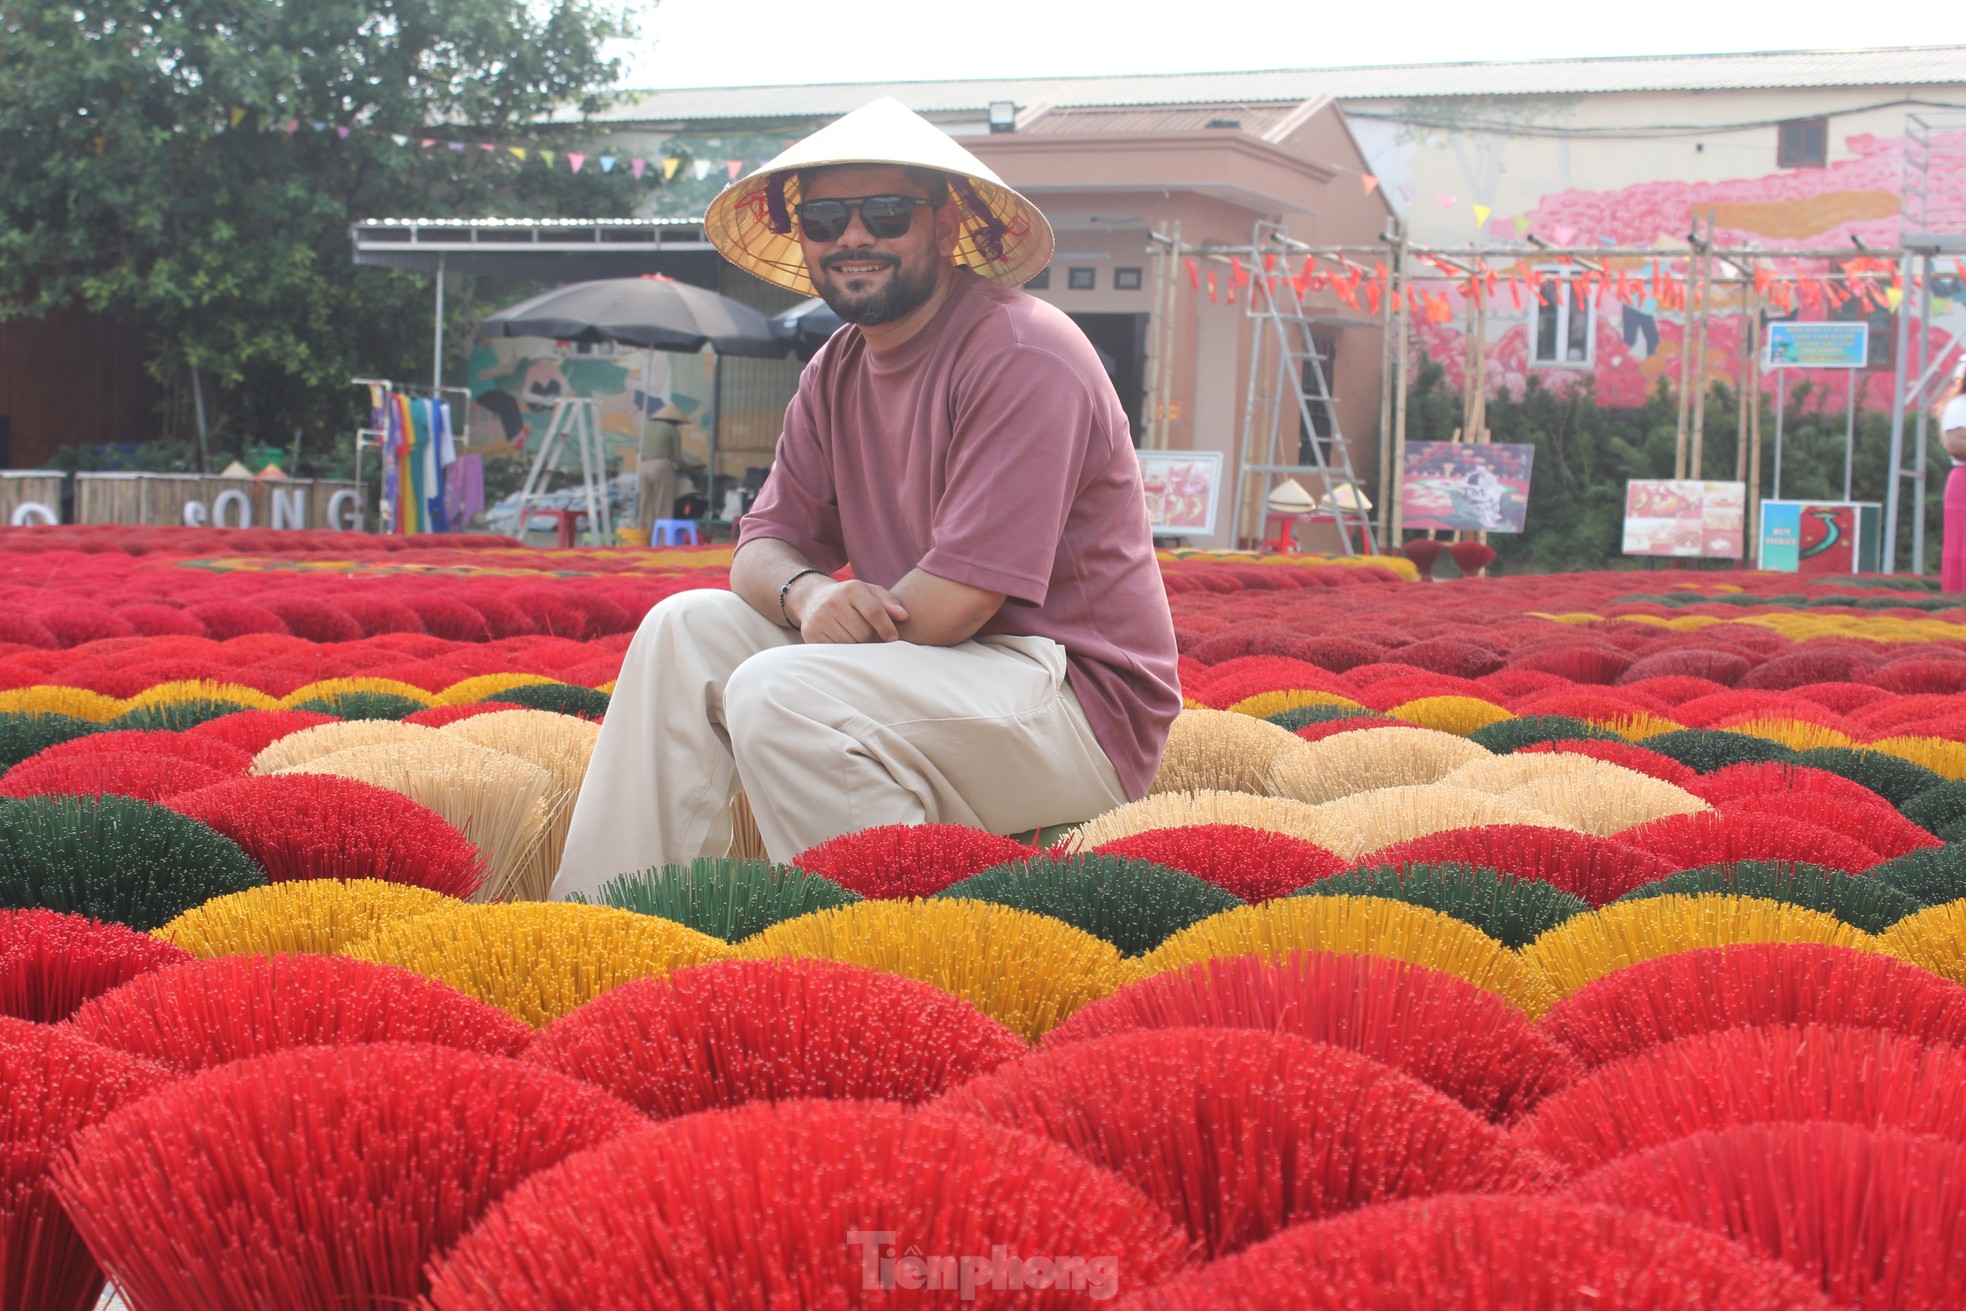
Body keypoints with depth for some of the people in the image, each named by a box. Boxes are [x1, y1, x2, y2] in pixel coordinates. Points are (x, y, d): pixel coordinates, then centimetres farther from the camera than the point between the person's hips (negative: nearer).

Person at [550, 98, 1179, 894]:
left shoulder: (1024, 357, -18)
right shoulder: (837, 372, 10)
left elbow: (959, 596, -24)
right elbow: (762, 549, 9)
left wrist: (846, 618, -8)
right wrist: (806, 589, -15)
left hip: (1079, 702, -9)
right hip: (937, 672, 9)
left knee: (781, 691, -28)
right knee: (688, 628, 1)